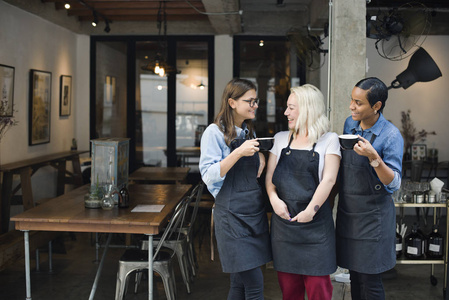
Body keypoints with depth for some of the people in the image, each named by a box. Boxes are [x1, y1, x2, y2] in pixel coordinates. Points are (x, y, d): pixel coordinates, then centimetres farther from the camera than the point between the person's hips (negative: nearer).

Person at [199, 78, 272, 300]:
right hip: (232, 213, -7)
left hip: (255, 211, 7)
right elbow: (209, 176, -14)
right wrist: (239, 153, -22)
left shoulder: (249, 132, 15)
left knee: (240, 282, 11)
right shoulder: (215, 132, -7)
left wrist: (260, 157, 5)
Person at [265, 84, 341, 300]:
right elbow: (269, 175, 11)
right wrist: (274, 198, -7)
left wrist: (311, 210, -14)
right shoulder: (281, 139, 13)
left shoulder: (328, 140, 2)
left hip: (315, 221, -3)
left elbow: (328, 179, -6)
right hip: (283, 219, 3)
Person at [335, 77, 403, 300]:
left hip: (372, 215, -6)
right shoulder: (350, 124, 3)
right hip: (347, 212, 6)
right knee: (354, 275, 15)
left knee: (370, 281, 2)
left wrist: (374, 158, -33)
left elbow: (394, 184, -19)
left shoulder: (391, 136, -15)